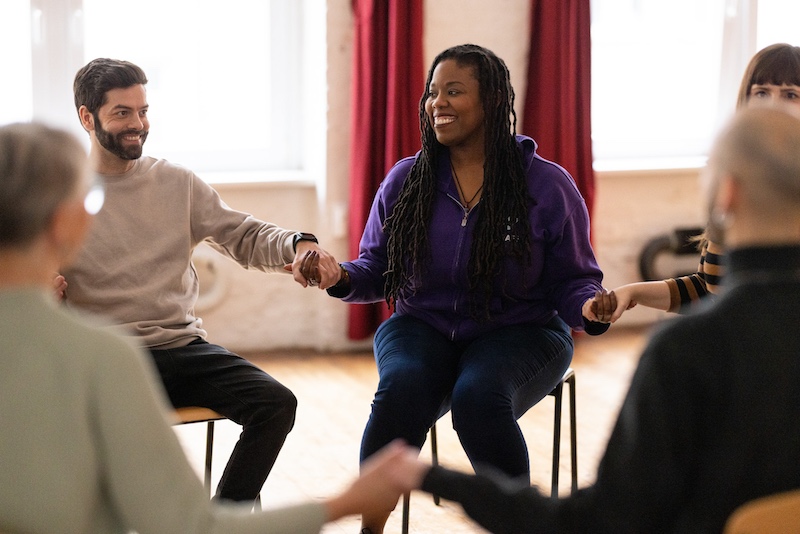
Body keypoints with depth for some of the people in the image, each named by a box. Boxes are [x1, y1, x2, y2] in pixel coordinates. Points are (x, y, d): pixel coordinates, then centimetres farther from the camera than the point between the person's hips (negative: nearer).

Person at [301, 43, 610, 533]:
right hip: (423, 328, 2)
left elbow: (573, 282, 2)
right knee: (402, 389, -32)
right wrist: (341, 277, -11)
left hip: (519, 332, -2)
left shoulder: (548, 185, -2)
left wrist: (590, 309, -21)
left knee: (478, 396, -35)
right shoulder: (406, 180, 5)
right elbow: (376, 271, 11)